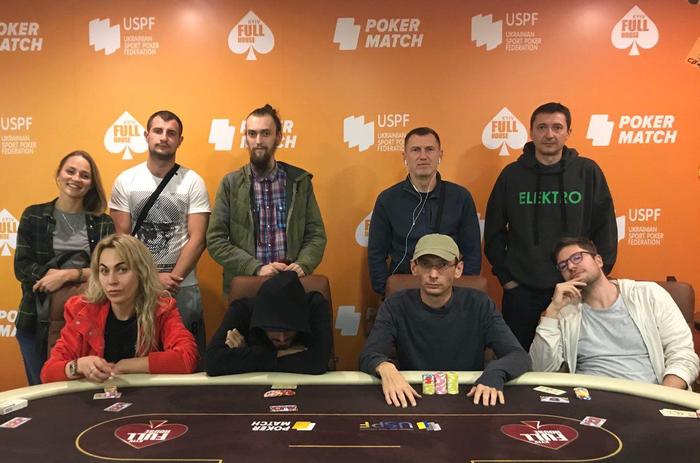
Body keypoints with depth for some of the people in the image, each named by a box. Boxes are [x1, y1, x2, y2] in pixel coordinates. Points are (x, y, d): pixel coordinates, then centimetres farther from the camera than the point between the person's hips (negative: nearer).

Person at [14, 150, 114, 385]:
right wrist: (53, 274, -17)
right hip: (37, 320, 1)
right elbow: (21, 267, -2)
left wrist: (69, 274, -19)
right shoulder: (33, 216, 4)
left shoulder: (103, 223, 3)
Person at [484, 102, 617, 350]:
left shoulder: (588, 172, 1)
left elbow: (605, 228, 3)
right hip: (521, 292, 0)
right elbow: (494, 231, 4)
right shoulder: (512, 174, 1)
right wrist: (505, 276, 0)